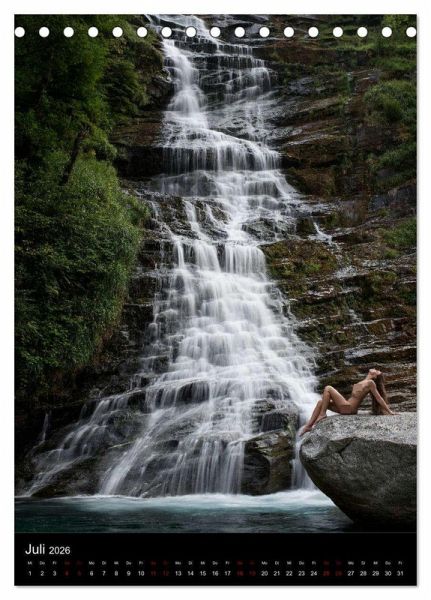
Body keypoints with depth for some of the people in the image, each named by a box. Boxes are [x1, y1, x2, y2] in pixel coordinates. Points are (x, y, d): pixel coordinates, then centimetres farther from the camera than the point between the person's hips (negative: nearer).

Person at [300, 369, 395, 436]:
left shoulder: (371, 383, -9)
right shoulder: (365, 382, 16)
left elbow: (379, 398, -8)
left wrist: (389, 411, -9)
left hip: (348, 408, -9)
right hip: (346, 407, 9)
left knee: (328, 388, -7)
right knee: (321, 402, 10)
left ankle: (322, 414, -5)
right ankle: (309, 425, 3)